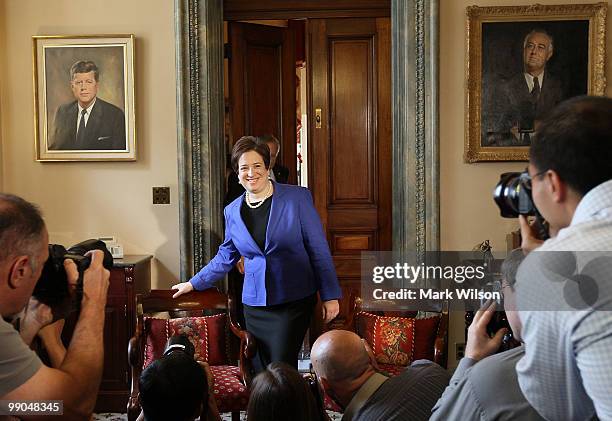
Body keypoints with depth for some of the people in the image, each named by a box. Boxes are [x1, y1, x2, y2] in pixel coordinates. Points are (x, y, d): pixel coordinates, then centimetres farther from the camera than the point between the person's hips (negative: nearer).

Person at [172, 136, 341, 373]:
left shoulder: (297, 198, -4)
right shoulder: (232, 211, 8)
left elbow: (319, 249, -3)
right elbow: (225, 257, 21)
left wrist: (330, 296, -5)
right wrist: (194, 284, 22)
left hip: (293, 300, -4)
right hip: (254, 304, 4)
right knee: (260, 372, 6)